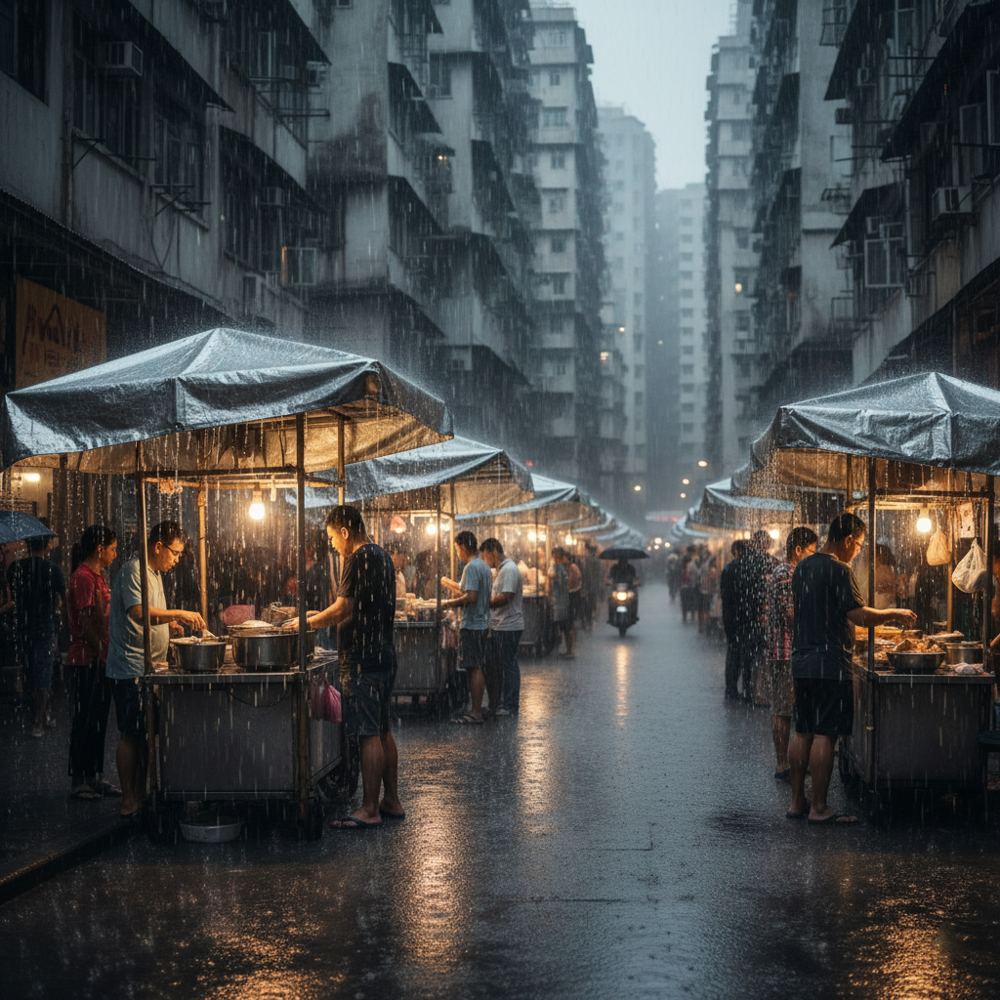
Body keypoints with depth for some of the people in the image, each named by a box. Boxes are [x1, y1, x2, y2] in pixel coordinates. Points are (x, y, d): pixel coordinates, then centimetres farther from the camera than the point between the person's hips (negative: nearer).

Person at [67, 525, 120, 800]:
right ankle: (78, 780, 4)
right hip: (87, 659, -10)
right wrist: (104, 653, -17)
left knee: (99, 719, 12)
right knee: (85, 720, -3)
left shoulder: (97, 576, 15)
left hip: (101, 658, 10)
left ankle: (95, 777, 19)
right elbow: (86, 623, -18)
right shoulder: (82, 578, -15)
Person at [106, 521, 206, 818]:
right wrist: (178, 614, -26)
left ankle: (142, 793, 18)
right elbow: (138, 613, -27)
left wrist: (169, 624, 9)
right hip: (130, 668, -10)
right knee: (130, 735, -5)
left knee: (145, 734, 12)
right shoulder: (134, 570, -13)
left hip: (148, 668, 10)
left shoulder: (154, 573, 18)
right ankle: (129, 802, -1)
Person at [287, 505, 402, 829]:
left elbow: (343, 610, -17)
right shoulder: (382, 556, 16)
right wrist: (322, 616, 20)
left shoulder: (359, 559, -14)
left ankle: (370, 810, -6)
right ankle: (391, 802, 19)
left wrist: (308, 623, -3)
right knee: (382, 731, 14)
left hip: (362, 658, -10)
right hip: (383, 654, 10)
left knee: (369, 734, -8)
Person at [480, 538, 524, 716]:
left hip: (508, 626, -10)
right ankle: (497, 703, 19)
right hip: (498, 626, 10)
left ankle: (509, 706, 2)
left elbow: (504, 598, -22)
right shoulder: (501, 570, 19)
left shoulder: (509, 570, -15)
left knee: (508, 666, -4)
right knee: (493, 666, 13)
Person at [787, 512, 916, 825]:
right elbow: (860, 616, -18)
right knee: (825, 735, -4)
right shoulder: (839, 570, -14)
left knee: (803, 733, 12)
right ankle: (819, 808, -2)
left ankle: (797, 802, 16)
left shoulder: (802, 567, 13)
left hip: (801, 661, 8)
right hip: (829, 664, -8)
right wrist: (894, 614, -4)